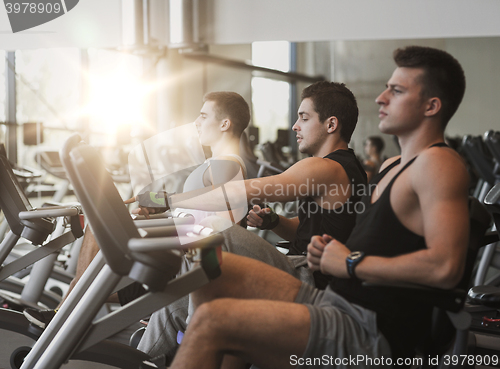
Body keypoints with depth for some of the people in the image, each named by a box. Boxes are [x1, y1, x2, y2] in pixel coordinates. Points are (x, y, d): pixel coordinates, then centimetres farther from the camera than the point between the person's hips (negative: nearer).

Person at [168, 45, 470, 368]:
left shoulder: (436, 163, -12)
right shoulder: (391, 166, 19)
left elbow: (445, 266, -25)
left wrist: (351, 263, -15)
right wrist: (330, 250, 6)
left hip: (372, 336, -10)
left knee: (211, 320, -22)